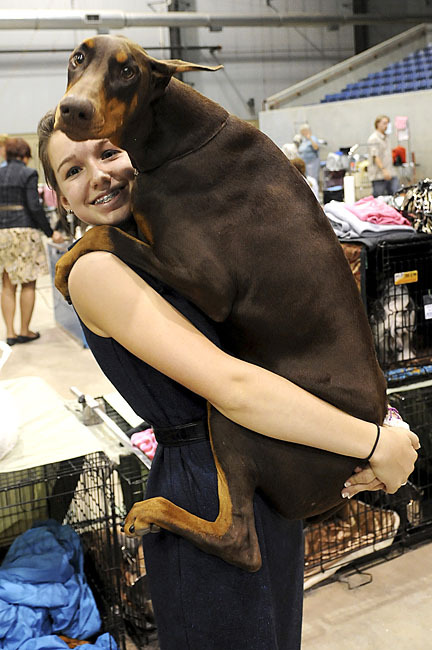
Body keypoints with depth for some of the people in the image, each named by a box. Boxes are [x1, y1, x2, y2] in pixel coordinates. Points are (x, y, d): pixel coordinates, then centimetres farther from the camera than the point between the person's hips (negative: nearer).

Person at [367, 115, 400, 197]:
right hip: (379, 175, -8)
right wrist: (383, 170, -25)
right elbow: (375, 156, -18)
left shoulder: (386, 137, 18)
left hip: (390, 174, 8)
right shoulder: (374, 139, -11)